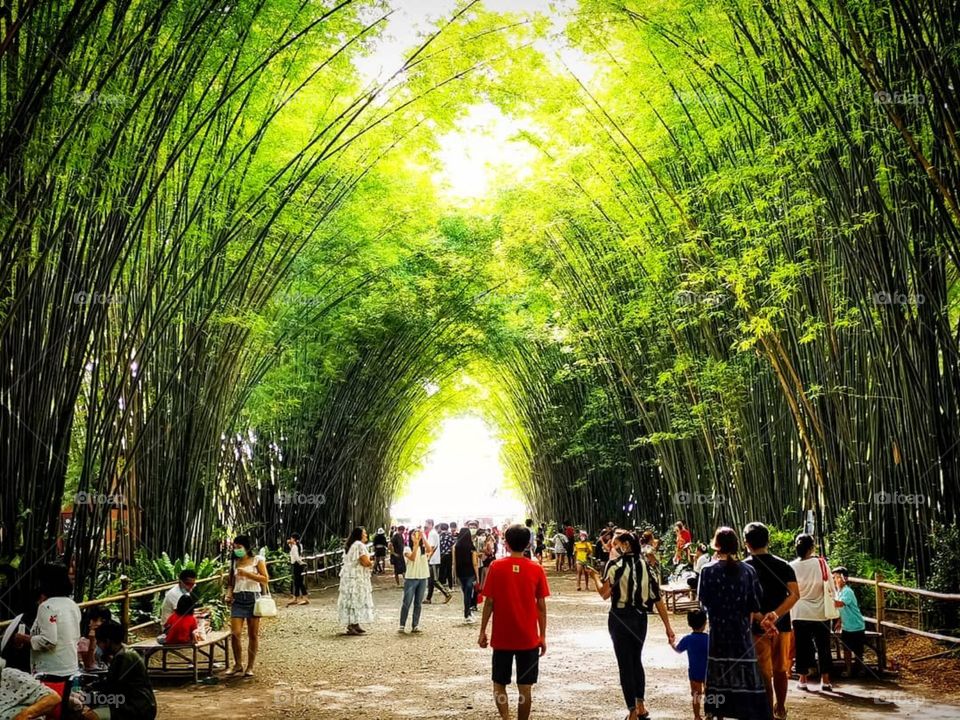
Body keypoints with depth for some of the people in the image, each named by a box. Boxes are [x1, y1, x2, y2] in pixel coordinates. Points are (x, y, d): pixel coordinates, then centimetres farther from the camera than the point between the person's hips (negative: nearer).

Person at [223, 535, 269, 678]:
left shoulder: (257, 560, 3)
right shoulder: (234, 562, 14)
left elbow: (265, 579, -5)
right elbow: (231, 582, 18)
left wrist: (247, 574, -13)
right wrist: (229, 594, -1)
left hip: (252, 598, -3)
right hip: (237, 599, 3)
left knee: (253, 634, 2)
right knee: (235, 633, -8)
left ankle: (250, 667, 12)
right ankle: (238, 665, 9)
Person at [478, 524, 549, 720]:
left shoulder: (496, 567, -7)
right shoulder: (536, 569, -3)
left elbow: (489, 602, -6)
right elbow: (541, 605, -2)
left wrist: (482, 631, 3)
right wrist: (543, 636, 7)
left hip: (502, 637, -1)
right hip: (528, 638, 1)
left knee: (499, 684, 12)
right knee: (525, 687, 9)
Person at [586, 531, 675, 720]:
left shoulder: (615, 565, -9)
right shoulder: (645, 565, 5)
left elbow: (605, 593, -18)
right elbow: (657, 598, 2)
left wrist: (596, 577, -1)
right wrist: (667, 626, 4)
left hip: (620, 618, -5)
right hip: (640, 618, 5)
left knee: (625, 664, 4)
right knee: (636, 660, 21)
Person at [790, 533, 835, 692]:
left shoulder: (792, 567, -8)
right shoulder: (821, 563, -9)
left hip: (800, 614, 0)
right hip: (820, 613, 0)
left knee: (802, 647, 9)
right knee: (823, 647, 10)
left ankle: (803, 680, 14)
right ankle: (825, 680, 13)